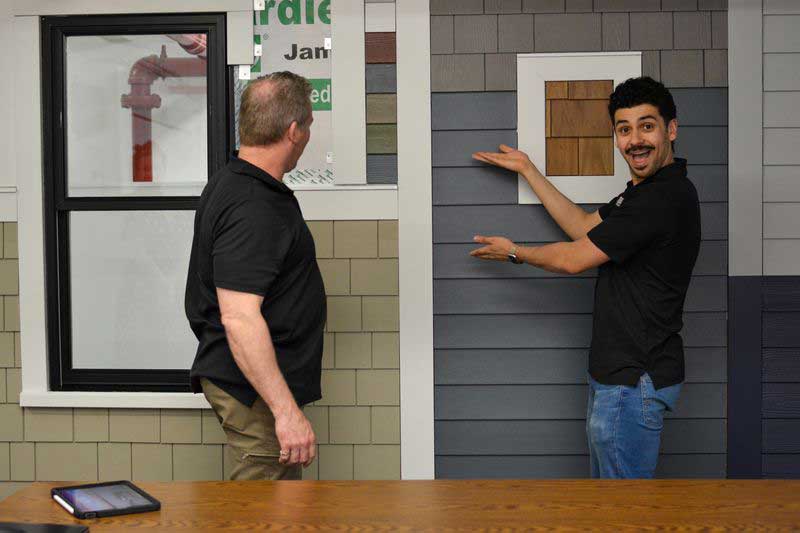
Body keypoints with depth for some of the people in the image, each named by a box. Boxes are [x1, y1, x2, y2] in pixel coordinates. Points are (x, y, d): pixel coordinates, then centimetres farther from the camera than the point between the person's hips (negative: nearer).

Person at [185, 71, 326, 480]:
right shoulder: (253, 210, -22)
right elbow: (240, 317, -29)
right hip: (256, 388, -11)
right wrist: (286, 410, -29)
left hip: (239, 380, 11)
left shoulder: (229, 183, 12)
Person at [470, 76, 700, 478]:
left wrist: (514, 252, 3)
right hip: (617, 371, 11)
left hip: (636, 380, -11)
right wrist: (527, 170, 21)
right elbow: (586, 227, 19)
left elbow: (574, 260, -15)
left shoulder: (665, 196, -21)